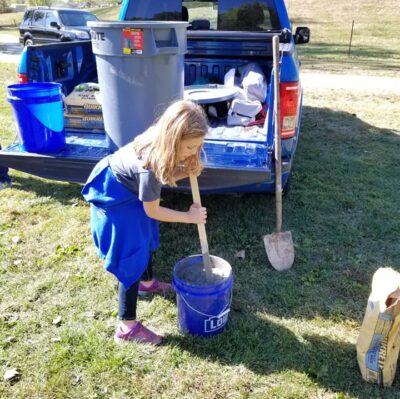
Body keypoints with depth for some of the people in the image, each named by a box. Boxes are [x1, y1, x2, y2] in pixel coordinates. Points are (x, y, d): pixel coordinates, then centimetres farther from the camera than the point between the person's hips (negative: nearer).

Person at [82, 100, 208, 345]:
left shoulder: (162, 145, -17)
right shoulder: (149, 166, -39)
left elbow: (166, 175, 1)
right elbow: (152, 211, -25)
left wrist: (188, 170, -18)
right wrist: (189, 217, -17)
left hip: (130, 189, 9)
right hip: (115, 198, -9)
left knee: (146, 238, 25)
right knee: (131, 258, -6)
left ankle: (147, 283, 52)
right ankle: (127, 327, 6)